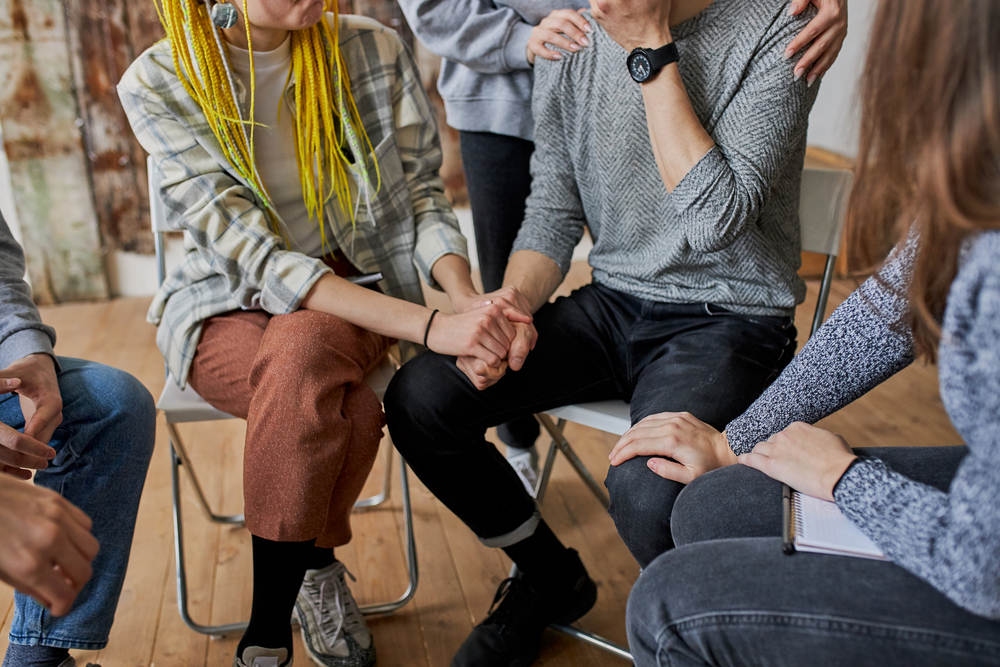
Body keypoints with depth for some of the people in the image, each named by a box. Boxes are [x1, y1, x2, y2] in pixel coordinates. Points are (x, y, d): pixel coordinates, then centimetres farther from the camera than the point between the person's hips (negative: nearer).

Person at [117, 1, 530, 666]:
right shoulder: (158, 84, -13)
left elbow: (423, 194, 0)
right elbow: (252, 255, -22)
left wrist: (466, 297, -24)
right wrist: (429, 324, -33)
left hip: (349, 294, 2)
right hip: (227, 309, -1)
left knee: (299, 351, -35)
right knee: (346, 413, -35)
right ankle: (316, 570, -5)